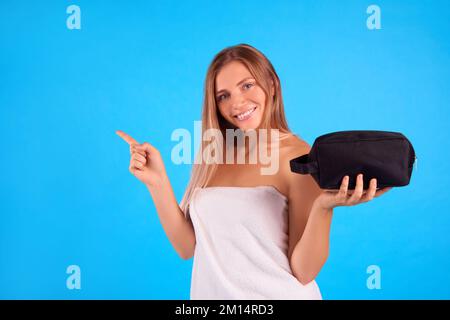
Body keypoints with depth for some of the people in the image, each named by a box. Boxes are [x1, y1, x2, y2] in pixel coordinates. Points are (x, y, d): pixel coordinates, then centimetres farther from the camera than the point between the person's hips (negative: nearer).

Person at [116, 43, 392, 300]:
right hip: (212, 293, 5)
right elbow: (188, 247, -1)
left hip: (276, 296, -4)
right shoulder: (212, 156, 0)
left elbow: (304, 272, -16)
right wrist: (158, 182, -10)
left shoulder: (303, 159, -15)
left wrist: (323, 207, -31)